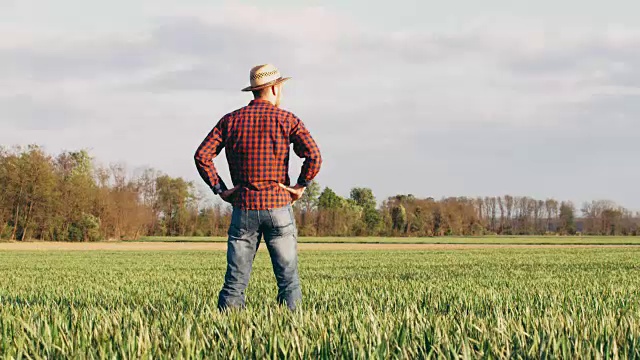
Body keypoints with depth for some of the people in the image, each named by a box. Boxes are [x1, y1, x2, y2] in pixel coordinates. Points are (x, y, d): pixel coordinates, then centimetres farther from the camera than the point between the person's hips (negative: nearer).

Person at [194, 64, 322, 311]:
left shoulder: (231, 120, 8)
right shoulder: (286, 120, 0)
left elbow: (202, 155, -1)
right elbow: (314, 156, -12)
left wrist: (220, 189, 4)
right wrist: (301, 186, -1)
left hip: (243, 207, 2)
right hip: (278, 205, -2)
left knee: (235, 281, 3)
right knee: (288, 279, 3)